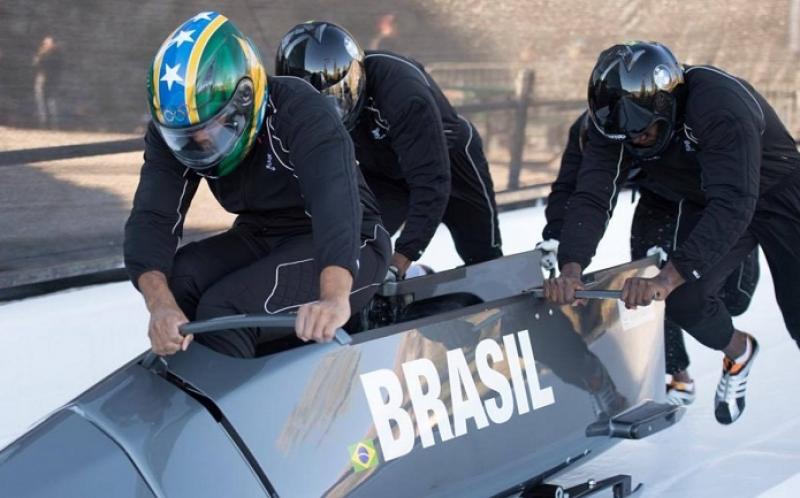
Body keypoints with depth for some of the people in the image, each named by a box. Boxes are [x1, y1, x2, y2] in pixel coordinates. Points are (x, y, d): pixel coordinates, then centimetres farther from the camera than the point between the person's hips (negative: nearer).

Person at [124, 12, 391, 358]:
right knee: (173, 280, -22)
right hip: (260, 240, 6)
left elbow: (336, 200, -43)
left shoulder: (298, 111, -27)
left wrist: (334, 297, -61)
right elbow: (152, 219, -22)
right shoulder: (174, 131, -11)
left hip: (346, 249, -6)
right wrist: (160, 303, -43)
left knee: (224, 310, -28)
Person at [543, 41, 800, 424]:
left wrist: (669, 277, -55)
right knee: (684, 299, -13)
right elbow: (591, 198, -27)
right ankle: (738, 353, 19)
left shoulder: (719, 102, -39)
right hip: (713, 208, 5)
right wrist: (570, 267, -45)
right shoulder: (614, 122, -23)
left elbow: (733, 205, -46)